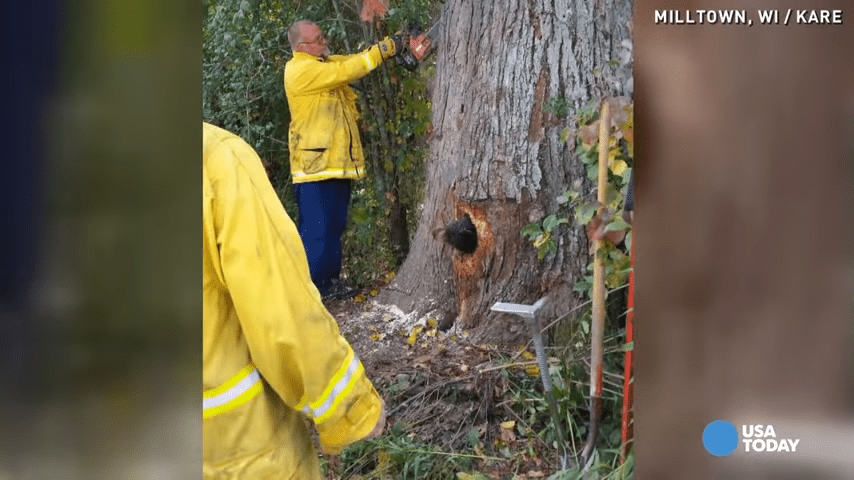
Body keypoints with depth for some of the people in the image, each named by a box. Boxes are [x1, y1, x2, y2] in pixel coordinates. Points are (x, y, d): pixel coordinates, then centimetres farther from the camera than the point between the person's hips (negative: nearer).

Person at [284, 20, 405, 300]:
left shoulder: (324, 64, 15)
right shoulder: (301, 70, -14)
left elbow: (353, 62, 11)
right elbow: (347, 70, -21)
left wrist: (397, 45, -3)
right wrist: (385, 48, -16)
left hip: (336, 164, 10)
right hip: (316, 168, -10)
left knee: (334, 228, 15)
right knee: (315, 232, -9)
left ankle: (329, 282, 25)